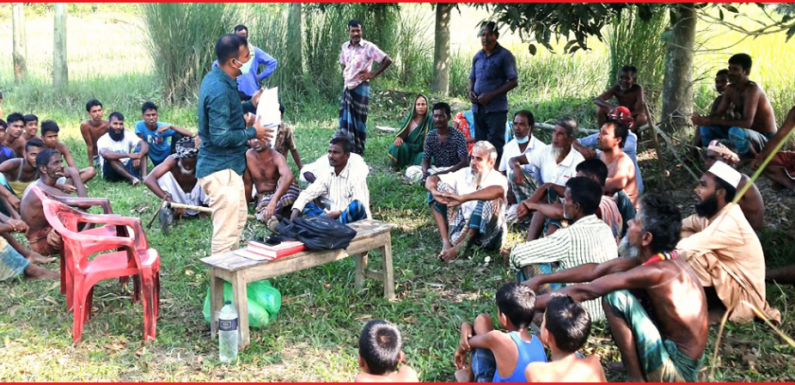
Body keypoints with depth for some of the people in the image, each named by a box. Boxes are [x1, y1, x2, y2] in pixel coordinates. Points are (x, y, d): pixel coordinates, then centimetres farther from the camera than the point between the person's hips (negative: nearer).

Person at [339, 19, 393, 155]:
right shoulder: (345, 47, 7)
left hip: (360, 87, -6)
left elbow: (387, 60, -12)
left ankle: (358, 151, 10)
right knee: (345, 119, 6)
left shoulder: (368, 47, -11)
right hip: (347, 87, 6)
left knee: (359, 119, 0)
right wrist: (345, 74, 10)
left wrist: (373, 75, -12)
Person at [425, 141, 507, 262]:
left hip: (487, 235, -5)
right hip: (462, 228, 5)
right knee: (439, 186, -4)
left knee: (489, 199, -33)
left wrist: (464, 198, -46)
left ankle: (461, 246, -29)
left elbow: (499, 191, -38)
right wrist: (434, 192, -24)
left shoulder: (497, 178, -12)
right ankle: (446, 242, -19)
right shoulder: (464, 174, 4)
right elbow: (432, 179, 1)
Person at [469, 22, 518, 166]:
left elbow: (513, 82, -9)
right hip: (478, 108, 6)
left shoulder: (505, 55, -6)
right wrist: (471, 91, -1)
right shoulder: (478, 56, 12)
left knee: (495, 146, -6)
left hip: (496, 108, -6)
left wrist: (491, 95, -16)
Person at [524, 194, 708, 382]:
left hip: (677, 369, -9)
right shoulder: (663, 256, -1)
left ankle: (635, 377, -7)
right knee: (618, 280, 9)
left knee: (616, 295, -21)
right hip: (672, 347, 9)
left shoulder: (657, 271, -26)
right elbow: (595, 270, 4)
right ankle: (633, 362, 16)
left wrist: (533, 303, -15)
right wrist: (541, 279, 2)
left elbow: (585, 291, -23)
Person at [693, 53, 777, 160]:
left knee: (735, 131, -39)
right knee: (706, 126, 0)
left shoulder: (753, 89, -23)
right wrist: (704, 119, -21)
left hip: (765, 141, -8)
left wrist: (712, 121, -34)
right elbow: (718, 113, 3)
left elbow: (747, 122, -33)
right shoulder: (730, 89, 1)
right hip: (748, 136, 8)